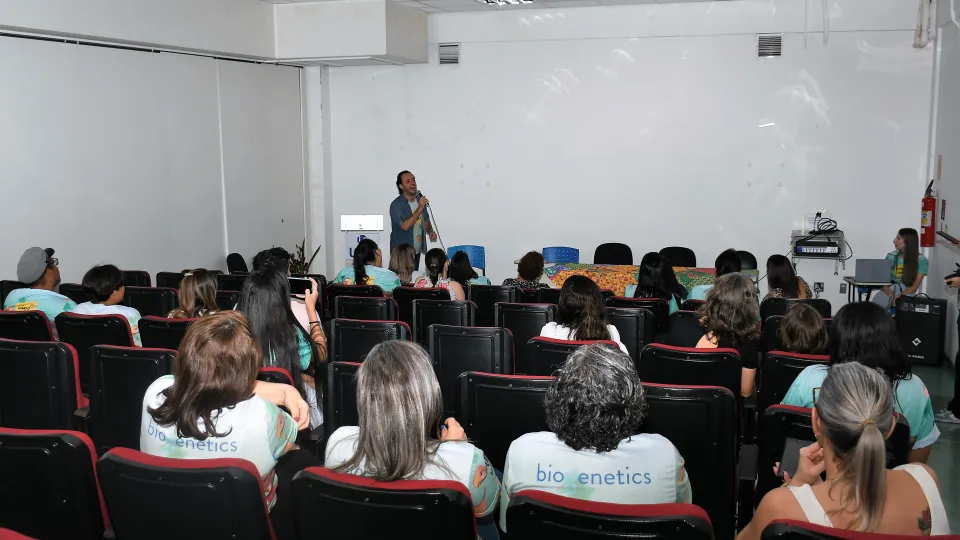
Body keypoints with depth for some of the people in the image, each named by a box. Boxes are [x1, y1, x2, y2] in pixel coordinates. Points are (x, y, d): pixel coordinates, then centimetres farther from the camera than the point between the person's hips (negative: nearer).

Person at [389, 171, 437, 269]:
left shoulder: (420, 200, 5)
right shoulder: (396, 205, -16)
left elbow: (426, 220, 19)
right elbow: (405, 226, -28)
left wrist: (430, 231, -2)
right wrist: (420, 208, -28)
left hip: (417, 251, 7)